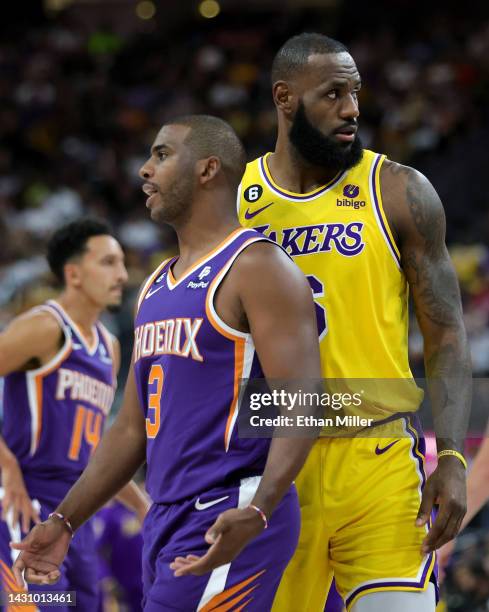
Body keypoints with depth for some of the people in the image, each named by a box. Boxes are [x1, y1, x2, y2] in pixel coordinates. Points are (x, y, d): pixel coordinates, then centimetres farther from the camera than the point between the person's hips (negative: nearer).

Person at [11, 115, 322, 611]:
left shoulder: (256, 266, -8)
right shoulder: (156, 287, 19)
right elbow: (132, 428, 22)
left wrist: (257, 512, -32)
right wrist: (65, 521, 16)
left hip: (231, 529, -9)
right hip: (167, 524, 9)